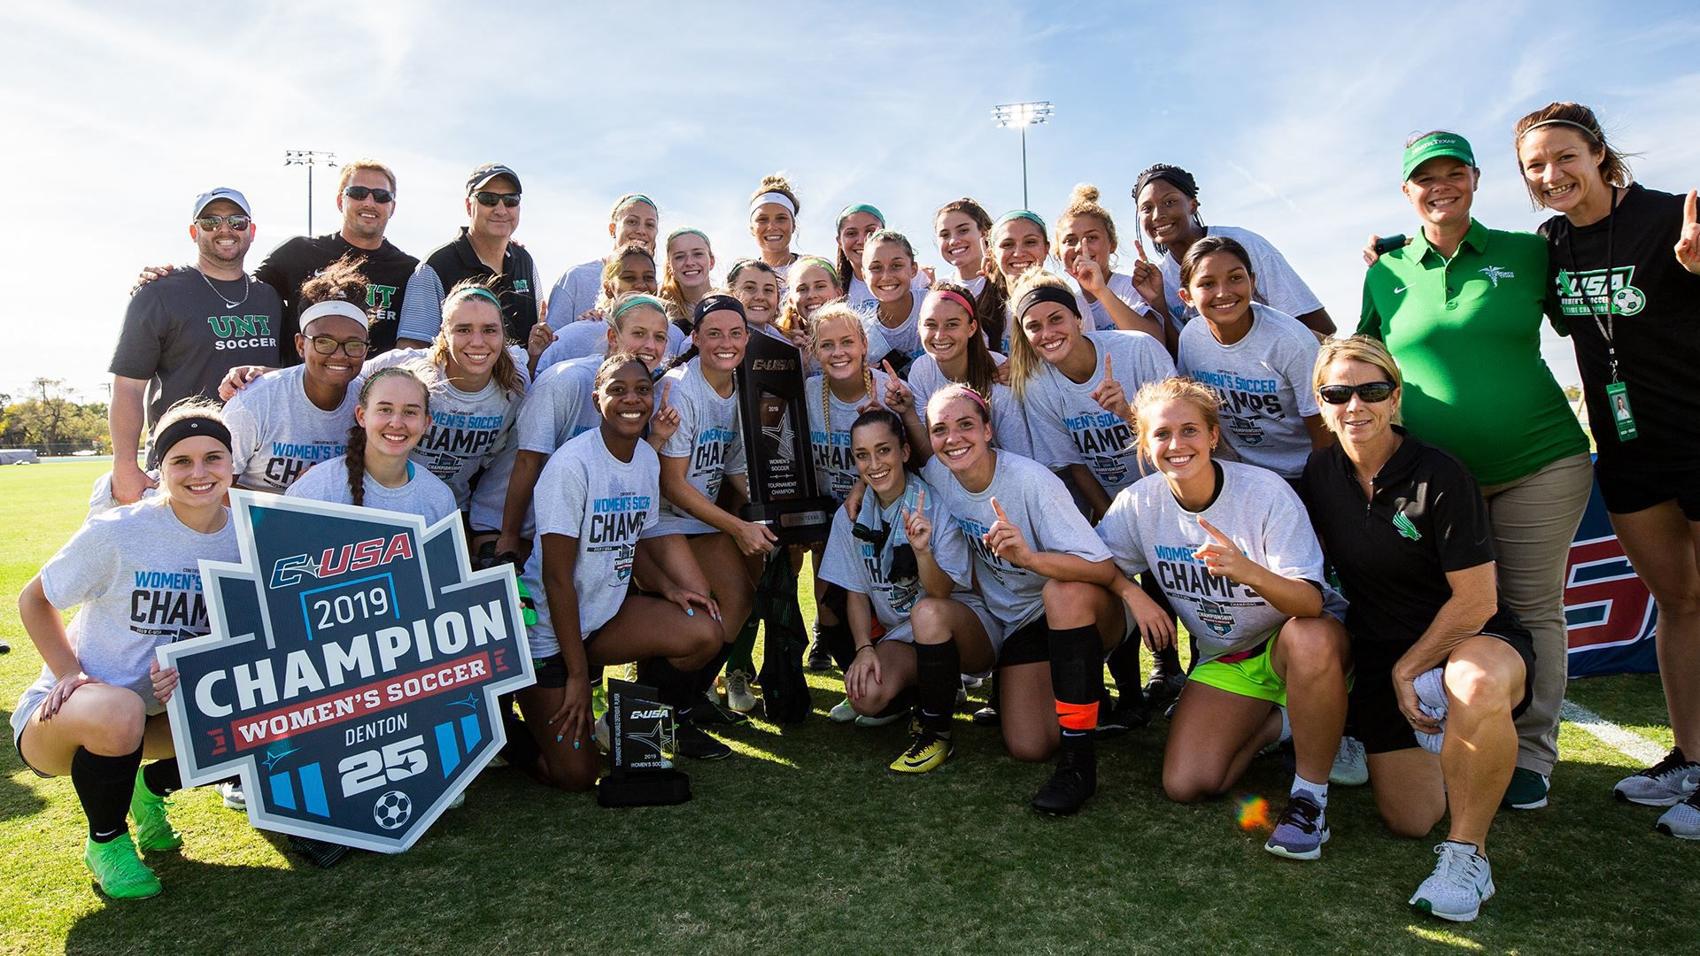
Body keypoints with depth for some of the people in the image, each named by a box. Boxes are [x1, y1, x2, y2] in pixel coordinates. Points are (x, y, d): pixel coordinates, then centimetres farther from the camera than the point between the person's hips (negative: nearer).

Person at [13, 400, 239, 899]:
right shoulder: (118, 532, -18)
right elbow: (33, 599, -4)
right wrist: (69, 673, -17)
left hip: (166, 712, 4)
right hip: (67, 709, -4)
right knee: (119, 713, -38)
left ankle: (153, 787, 14)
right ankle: (105, 840, -5)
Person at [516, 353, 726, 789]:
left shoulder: (648, 458, 0)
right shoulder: (572, 464, -22)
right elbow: (556, 577, -20)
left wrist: (669, 587, -8)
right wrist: (577, 673, -17)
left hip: (607, 614, 6)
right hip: (548, 628, -6)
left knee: (704, 634, -18)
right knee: (575, 775, -5)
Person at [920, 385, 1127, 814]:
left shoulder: (1031, 481, -26)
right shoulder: (934, 476, -10)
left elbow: (1106, 569, -32)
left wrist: (1029, 557, -46)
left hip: (1084, 613, -4)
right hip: (1020, 623, 4)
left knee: (1063, 591, -40)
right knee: (1028, 747, -12)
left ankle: (1079, 760, -28)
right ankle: (1084, 692, 23)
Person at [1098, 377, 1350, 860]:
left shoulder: (1265, 491, -23)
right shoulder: (1140, 502, -12)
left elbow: (1310, 602, -29)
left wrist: (1249, 572, -49)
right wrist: (1133, 593, -18)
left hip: (1292, 641, -3)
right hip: (1223, 657, 4)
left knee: (1309, 640, -41)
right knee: (1185, 785, -14)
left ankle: (1310, 794, -18)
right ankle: (1277, 723, 15)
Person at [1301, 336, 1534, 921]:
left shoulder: (1439, 477, -18)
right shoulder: (1320, 473, -2)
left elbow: (1476, 599, -16)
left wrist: (1408, 669, -10)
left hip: (1471, 637, -4)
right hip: (1379, 650, 5)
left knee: (1478, 687, -42)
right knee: (1409, 820, -2)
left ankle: (1467, 853, -21)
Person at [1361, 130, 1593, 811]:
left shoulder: (1526, 254, 3)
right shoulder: (1386, 273, 6)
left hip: (1540, 461, 0)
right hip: (1434, 470, 1)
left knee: (1533, 607, 5)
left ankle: (1530, 754, 19)